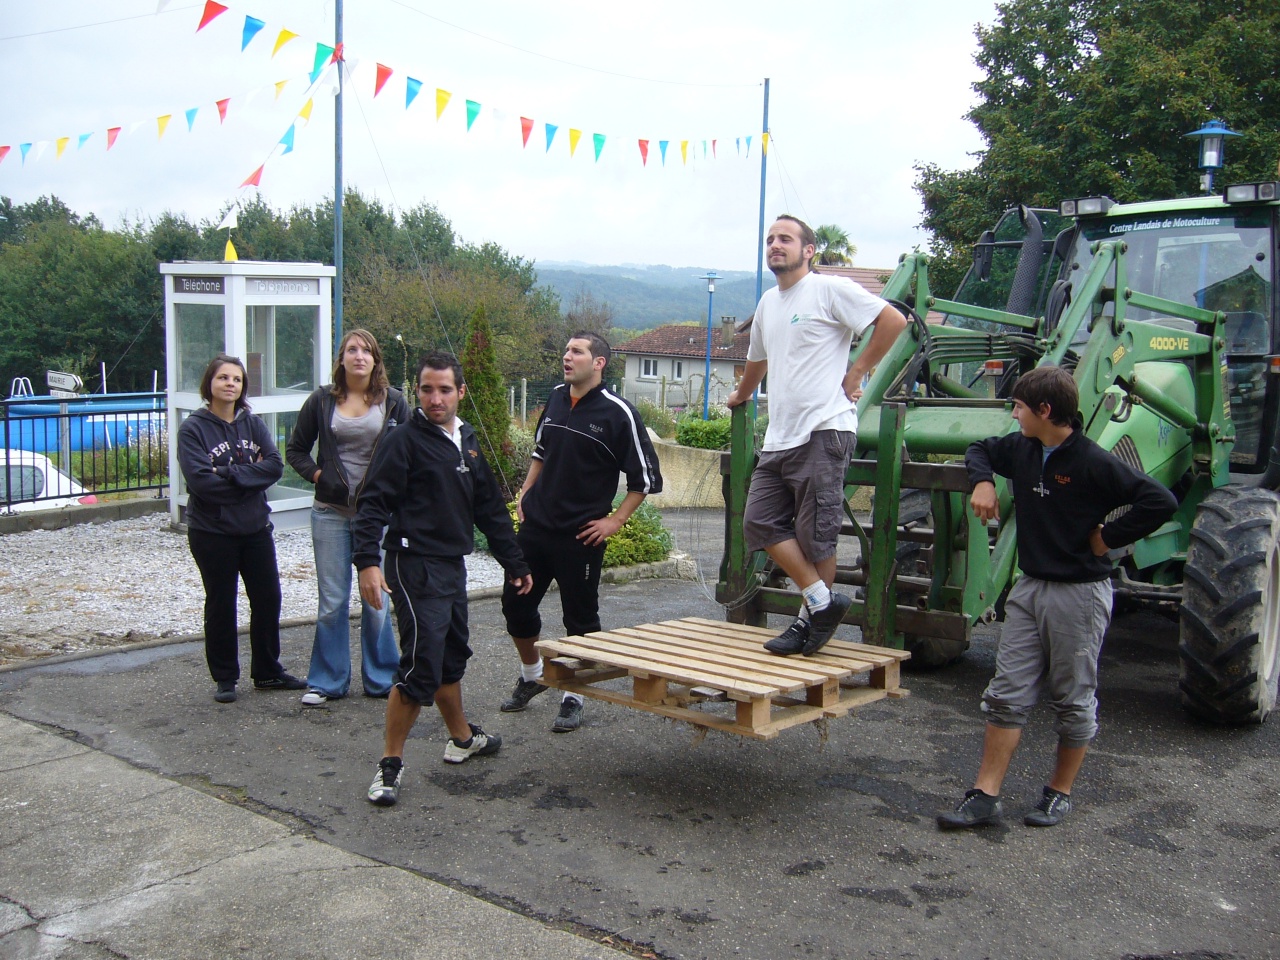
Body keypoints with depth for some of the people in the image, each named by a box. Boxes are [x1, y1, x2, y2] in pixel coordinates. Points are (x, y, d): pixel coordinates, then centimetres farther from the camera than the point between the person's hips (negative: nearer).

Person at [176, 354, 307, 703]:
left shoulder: (253, 424, 4)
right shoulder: (193, 429, -8)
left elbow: (275, 464, -9)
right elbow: (200, 480, -20)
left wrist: (229, 473, -19)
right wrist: (249, 478, -15)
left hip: (256, 528, 4)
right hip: (212, 532, -4)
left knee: (268, 599, 10)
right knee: (220, 605, 7)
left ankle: (267, 671, 25)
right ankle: (225, 678, 20)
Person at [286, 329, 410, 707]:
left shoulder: (393, 401, 0)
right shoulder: (322, 400, 3)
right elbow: (296, 449, 11)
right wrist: (316, 475, -4)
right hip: (331, 512, 1)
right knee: (332, 601, 6)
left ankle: (382, 678, 19)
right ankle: (326, 681, 17)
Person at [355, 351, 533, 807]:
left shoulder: (469, 443, 14)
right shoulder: (404, 440, -9)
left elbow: (491, 509, 21)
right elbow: (373, 504, -14)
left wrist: (514, 563, 23)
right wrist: (367, 561, -26)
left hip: (453, 565, 8)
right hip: (415, 566, -8)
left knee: (452, 658, 20)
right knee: (420, 667, -11)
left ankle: (462, 739, 38)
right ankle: (390, 765, -1)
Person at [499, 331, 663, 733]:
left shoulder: (617, 412, -11)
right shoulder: (556, 398, 7)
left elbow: (645, 477, -6)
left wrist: (615, 520, -9)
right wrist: (524, 493, 13)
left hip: (581, 535, -6)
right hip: (535, 525, 6)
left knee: (580, 618, 4)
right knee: (515, 602, 12)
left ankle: (573, 698, 20)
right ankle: (531, 675, 35)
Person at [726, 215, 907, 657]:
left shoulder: (830, 289, -4)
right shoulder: (768, 303, 19)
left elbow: (893, 321, -9)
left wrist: (855, 373, -7)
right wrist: (740, 395, 49)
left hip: (823, 433, -8)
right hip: (778, 438, 8)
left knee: (815, 535, -4)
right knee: (761, 523, 0)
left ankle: (814, 618, 10)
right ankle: (822, 600, 6)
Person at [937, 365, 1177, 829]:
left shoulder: (1093, 463, -18)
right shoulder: (1021, 449, 3)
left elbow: (1160, 502, -22)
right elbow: (980, 450, 24)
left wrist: (1108, 536, -15)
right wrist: (983, 482, 4)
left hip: (1079, 594, -7)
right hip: (1030, 587, 7)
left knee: (1073, 699, 8)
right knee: (1007, 694, 4)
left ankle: (1060, 793, 24)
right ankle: (984, 797, 8)